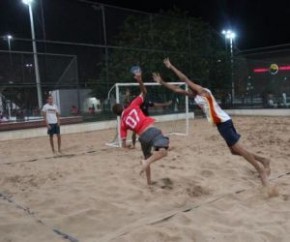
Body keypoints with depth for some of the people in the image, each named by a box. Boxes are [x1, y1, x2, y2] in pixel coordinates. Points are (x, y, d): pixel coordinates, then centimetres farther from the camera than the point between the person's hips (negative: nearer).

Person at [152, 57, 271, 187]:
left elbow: (185, 79, -10)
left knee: (237, 148, -10)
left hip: (223, 122, -9)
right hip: (221, 122, 9)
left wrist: (171, 67, -6)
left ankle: (261, 169, -5)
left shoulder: (203, 91, -5)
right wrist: (161, 82, 20)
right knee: (235, 150, 12)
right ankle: (263, 161, 16)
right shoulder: (195, 96, 17)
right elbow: (177, 89, 20)